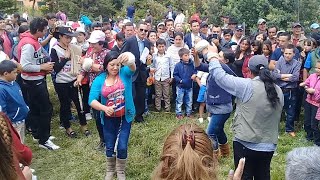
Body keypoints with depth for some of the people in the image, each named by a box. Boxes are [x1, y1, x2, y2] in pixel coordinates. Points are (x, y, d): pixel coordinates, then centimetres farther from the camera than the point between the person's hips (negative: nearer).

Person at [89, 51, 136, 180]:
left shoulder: (125, 73, -11)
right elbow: (92, 100, -17)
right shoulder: (100, 80, -9)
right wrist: (104, 108, -36)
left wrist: (130, 61, -59)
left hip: (125, 117, -1)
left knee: (122, 147, 2)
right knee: (109, 146, 15)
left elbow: (132, 68, -35)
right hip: (108, 119, 2)